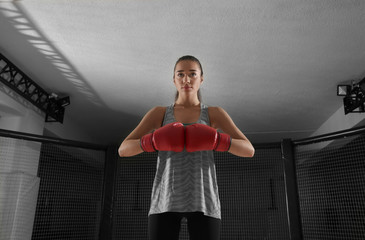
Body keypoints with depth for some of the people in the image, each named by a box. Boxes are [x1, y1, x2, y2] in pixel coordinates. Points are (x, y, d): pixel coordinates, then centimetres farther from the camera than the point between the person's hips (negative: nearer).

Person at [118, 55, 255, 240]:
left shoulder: (215, 113, 12)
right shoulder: (158, 113, 13)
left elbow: (249, 150, 4)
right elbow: (123, 149, 7)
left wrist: (215, 140, -15)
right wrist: (154, 141, -13)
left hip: (202, 200, 0)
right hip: (166, 200, 1)